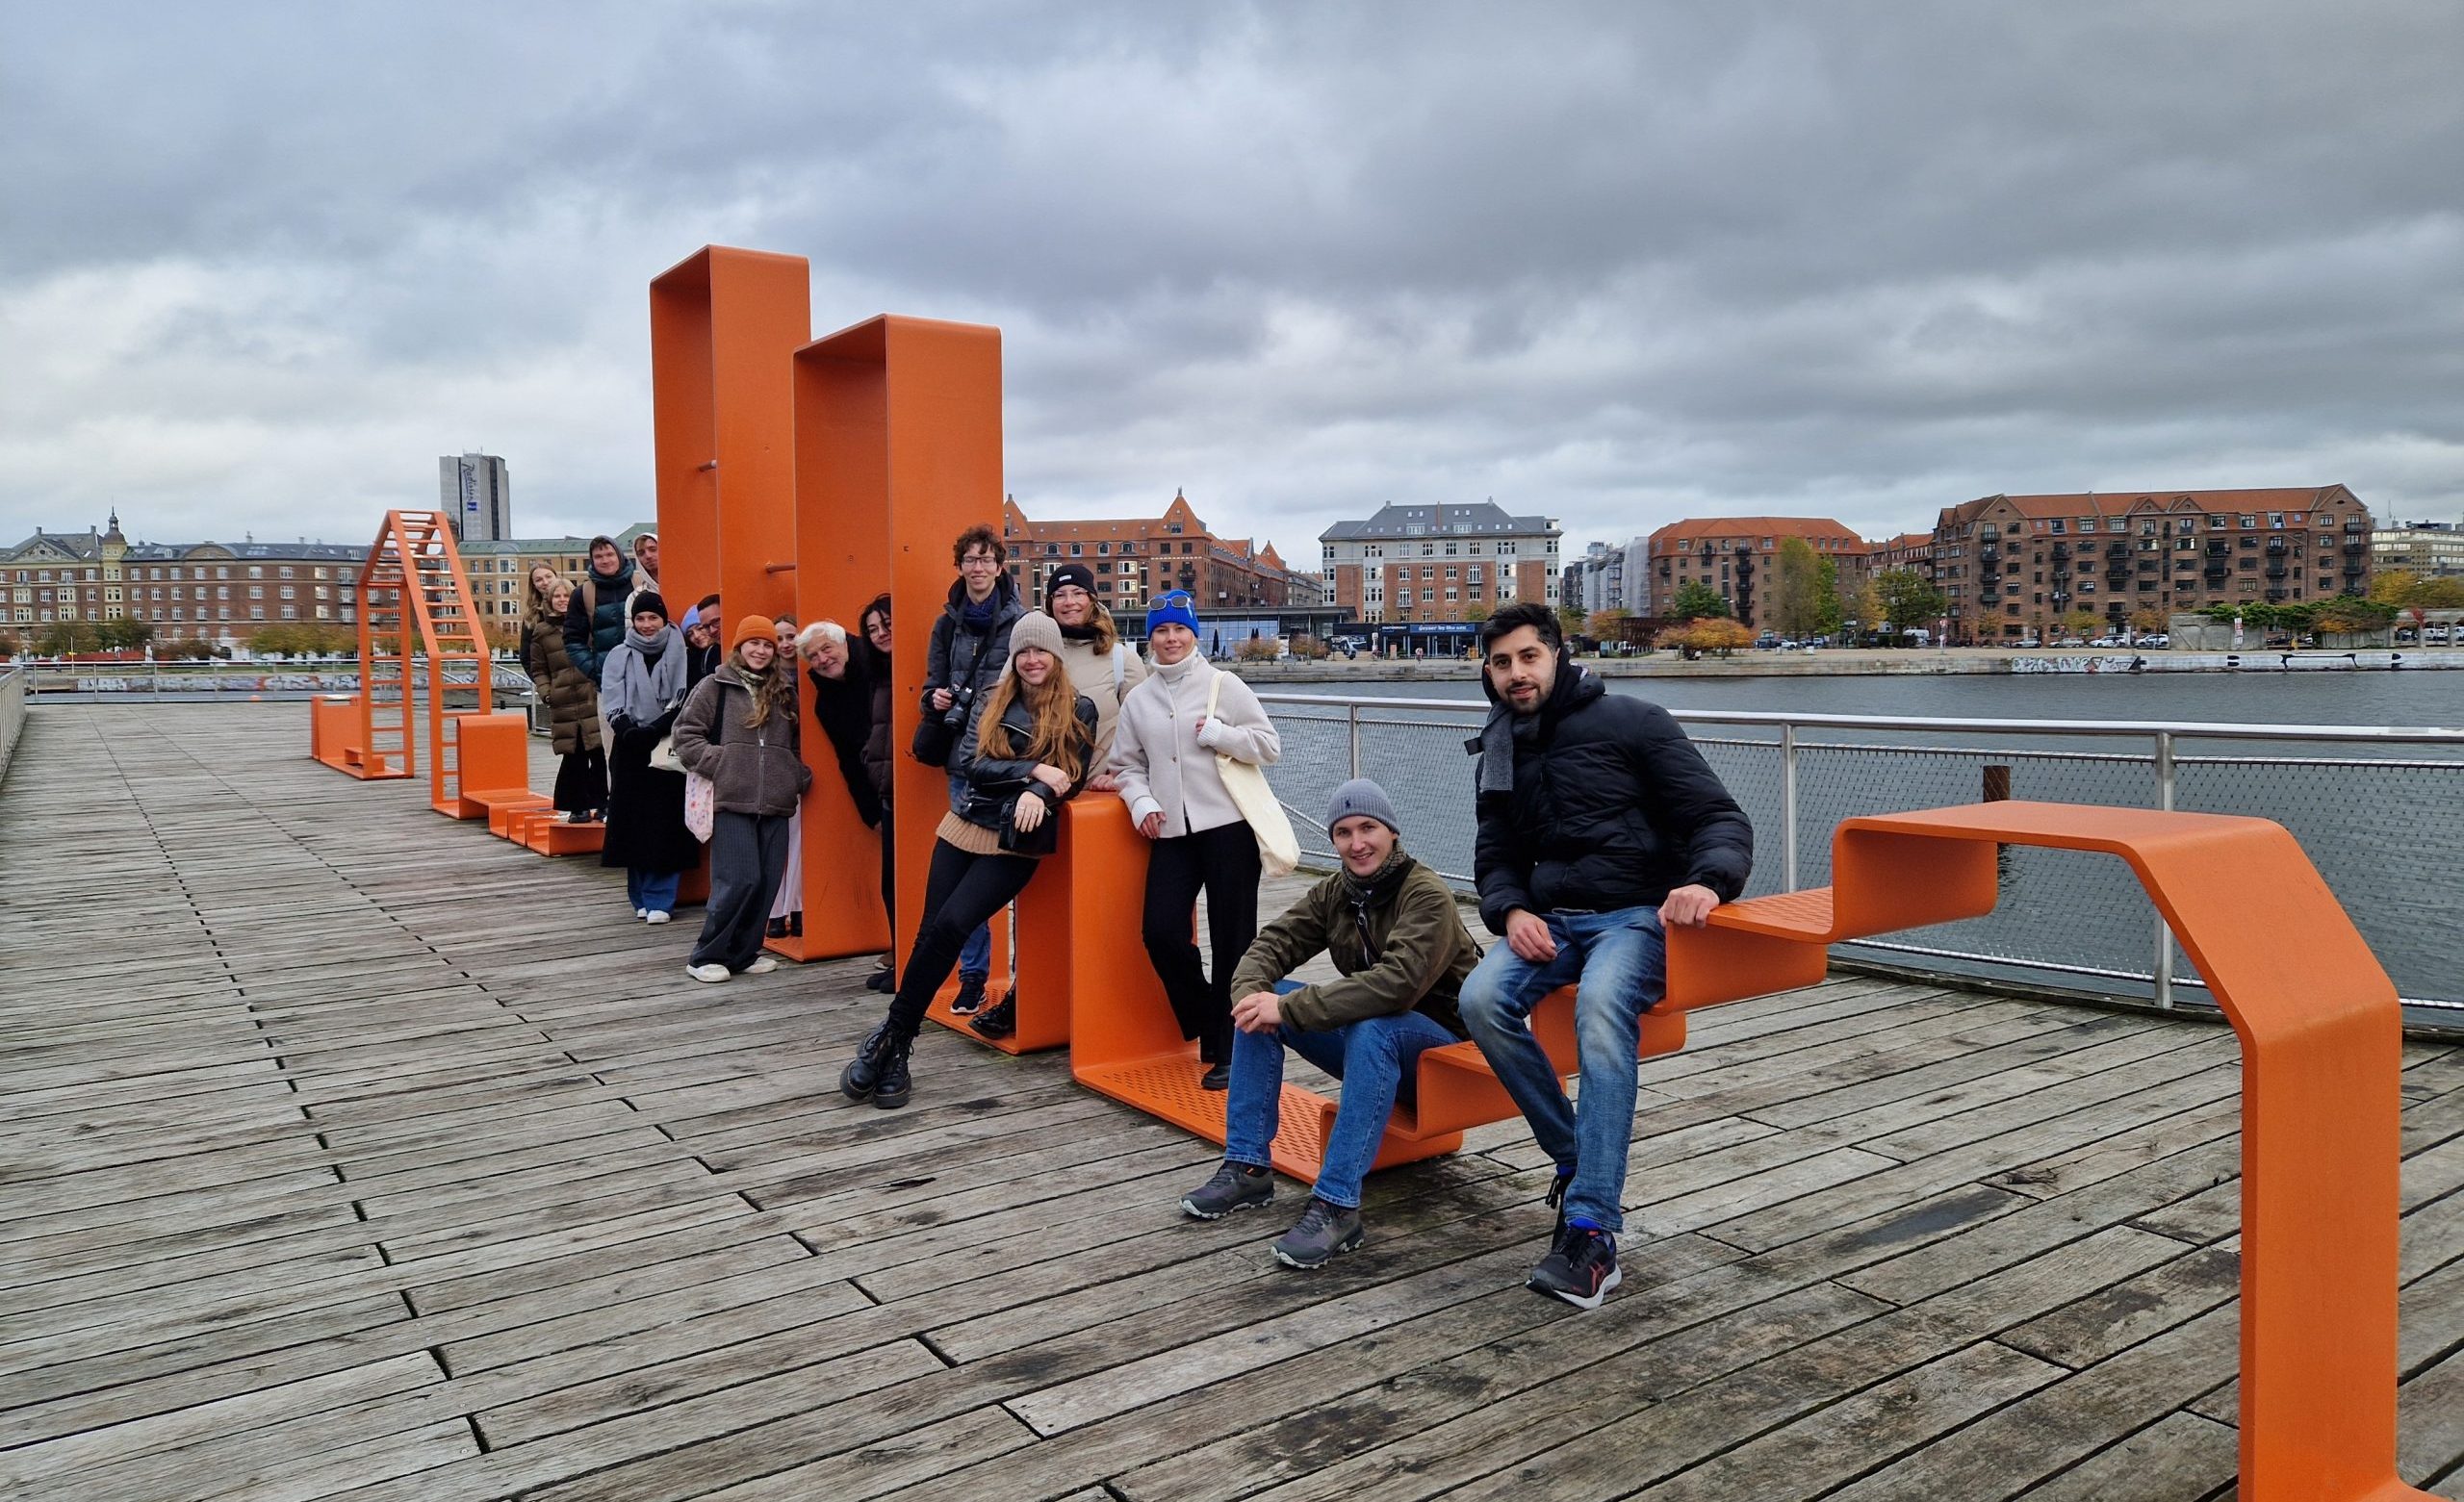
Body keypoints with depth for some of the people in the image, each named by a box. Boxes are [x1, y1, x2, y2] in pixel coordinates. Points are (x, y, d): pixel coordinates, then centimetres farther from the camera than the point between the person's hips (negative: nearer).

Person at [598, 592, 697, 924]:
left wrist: (654, 729, -17)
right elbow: (611, 700, 2)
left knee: (665, 822, -5)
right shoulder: (619, 655, 9)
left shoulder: (677, 652, 3)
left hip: (667, 746, -2)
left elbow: (684, 700, -5)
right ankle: (640, 897, 15)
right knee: (633, 820, 3)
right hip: (630, 748, 2)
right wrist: (628, 729, -16)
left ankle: (659, 900, 2)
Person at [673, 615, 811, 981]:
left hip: (775, 803, 5)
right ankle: (706, 957, 4)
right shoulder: (716, 686, 3)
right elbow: (686, 734, 1)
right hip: (732, 800, -5)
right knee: (739, 881, -10)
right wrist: (720, 762, -9)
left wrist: (801, 776, 8)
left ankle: (744, 953, 19)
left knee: (767, 882, 4)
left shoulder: (785, 691, 15)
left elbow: (797, 743, 23)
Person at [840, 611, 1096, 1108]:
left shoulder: (1079, 710, 3)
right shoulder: (990, 701, 9)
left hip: (1017, 842, -3)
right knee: (931, 929, -7)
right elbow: (968, 763, -2)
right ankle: (895, 1048, 5)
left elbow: (1074, 779, -1)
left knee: (951, 924, -19)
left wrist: (1039, 793, -21)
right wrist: (1033, 769, -14)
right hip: (963, 829, 3)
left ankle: (893, 1037, -5)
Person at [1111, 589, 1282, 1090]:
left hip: (1228, 826, -3)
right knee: (1161, 932, -7)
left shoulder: (1223, 685, 1)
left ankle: (1228, 1050, 11)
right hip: (1172, 832, 4)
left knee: (1232, 940, 0)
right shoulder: (1138, 700, 11)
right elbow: (1127, 764, 15)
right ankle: (1206, 1026, 20)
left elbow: (1268, 745, -1)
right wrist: (1142, 804, -3)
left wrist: (1215, 732, -11)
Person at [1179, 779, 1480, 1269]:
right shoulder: (1335, 892, 2)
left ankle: (1337, 1206, -38)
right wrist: (1250, 992, -28)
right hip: (1363, 1039, 7)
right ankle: (1248, 1169, -7)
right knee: (1259, 1006, -9)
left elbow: (1398, 982, -35)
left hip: (1435, 1040, -7)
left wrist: (1288, 1009, -37)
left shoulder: (1428, 896, -20)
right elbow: (1272, 943, -3)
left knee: (1373, 1028, -38)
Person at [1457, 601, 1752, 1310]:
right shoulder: (1502, 752, 13)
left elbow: (1721, 819, -7)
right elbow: (1495, 855, 19)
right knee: (1482, 999, -27)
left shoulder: (1633, 721, -4)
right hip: (1550, 919, 5)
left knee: (1600, 1005, -37)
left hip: (1638, 914, -5)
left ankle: (1592, 1232, -34)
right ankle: (1578, 1165, -8)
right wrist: (1511, 910, -5)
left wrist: (1709, 881, -30)